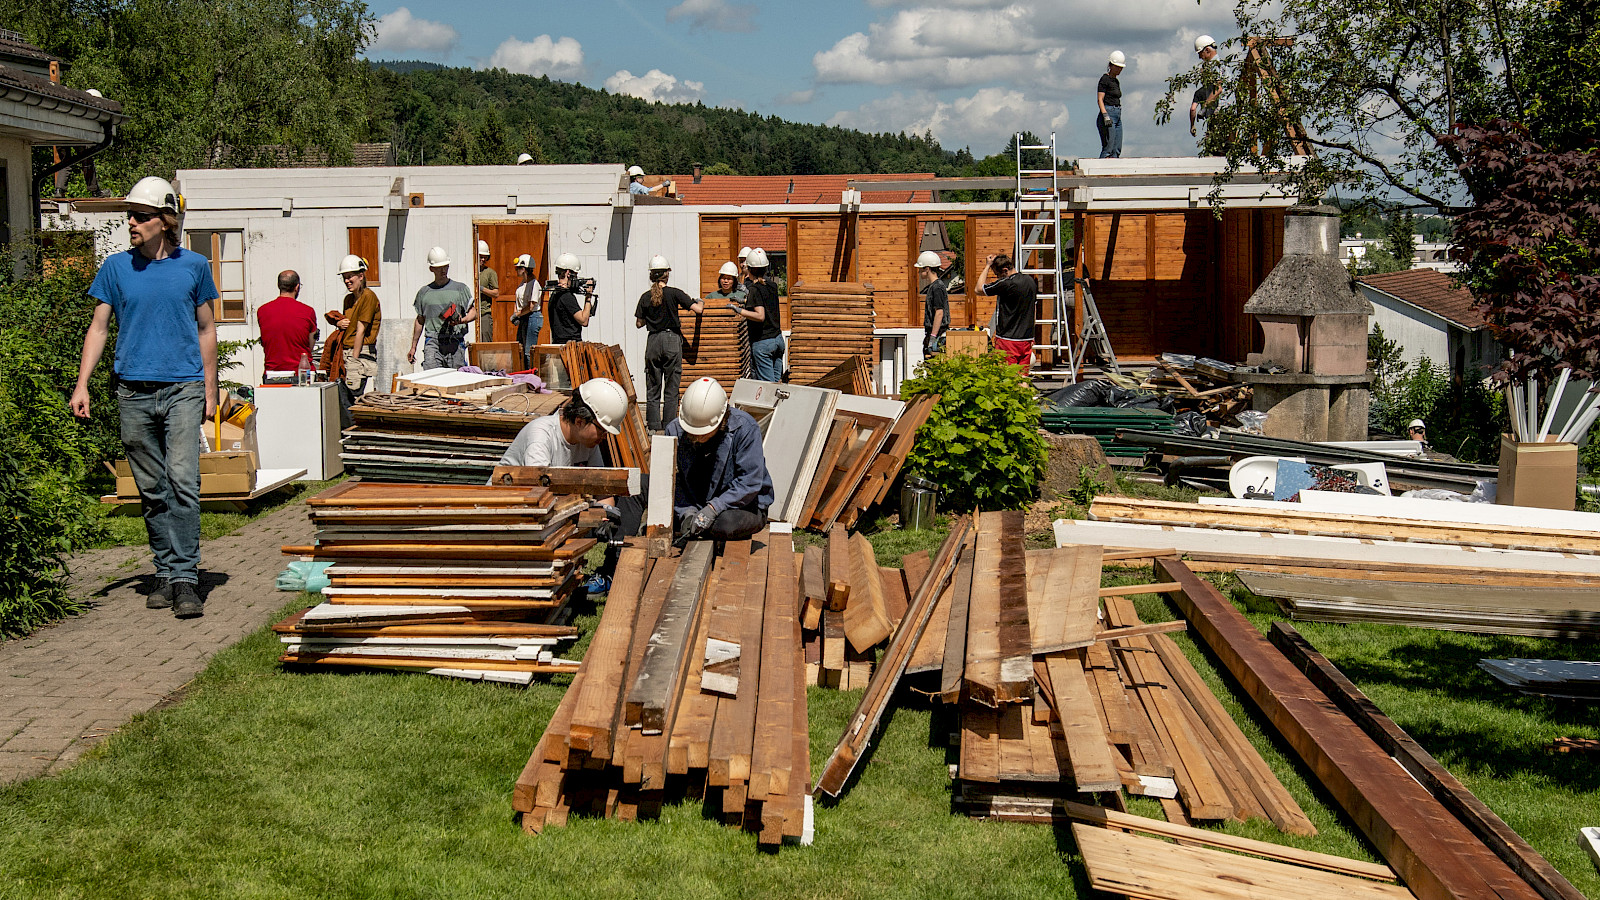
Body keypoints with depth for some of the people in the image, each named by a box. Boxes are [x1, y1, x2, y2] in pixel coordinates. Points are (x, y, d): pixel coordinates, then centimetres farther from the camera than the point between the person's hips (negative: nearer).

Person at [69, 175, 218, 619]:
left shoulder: (193, 266, 5)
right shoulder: (116, 267, 8)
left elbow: (206, 329, 13)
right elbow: (99, 327, 9)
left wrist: (209, 390, 11)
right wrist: (82, 384, -1)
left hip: (183, 388, -2)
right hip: (134, 391, 2)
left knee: (182, 480, -14)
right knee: (152, 490, 7)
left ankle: (186, 578, -12)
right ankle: (166, 574, 17)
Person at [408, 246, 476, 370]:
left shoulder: (460, 288, 9)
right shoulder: (424, 292, 15)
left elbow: (473, 312, 8)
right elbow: (420, 321, 21)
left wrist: (461, 320, -15)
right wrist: (413, 347, 21)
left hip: (455, 342, 0)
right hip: (432, 342, 1)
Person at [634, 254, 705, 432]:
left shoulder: (645, 297, 1)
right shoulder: (674, 293, -7)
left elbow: (639, 323, 6)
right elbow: (698, 310, -10)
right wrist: (701, 303, 13)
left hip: (653, 341, 2)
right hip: (672, 340, -2)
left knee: (652, 389, 8)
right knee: (671, 388, 3)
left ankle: (653, 426, 6)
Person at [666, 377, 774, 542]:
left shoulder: (745, 428, -21)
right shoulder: (675, 430, -10)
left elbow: (749, 483, -22)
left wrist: (714, 508, -30)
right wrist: (687, 512, -24)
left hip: (743, 505, -4)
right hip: (694, 503, 4)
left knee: (726, 524, -37)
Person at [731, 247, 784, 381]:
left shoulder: (754, 289, -14)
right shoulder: (771, 285, 9)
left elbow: (760, 316, -24)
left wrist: (740, 311, -21)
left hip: (762, 342, -8)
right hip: (777, 338, 8)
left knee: (767, 384, -6)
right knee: (777, 382, 11)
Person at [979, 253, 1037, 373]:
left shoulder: (1006, 284, -16)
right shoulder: (1030, 281, 9)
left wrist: (987, 266, 2)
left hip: (1008, 338, -7)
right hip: (1026, 338, 7)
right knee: (1023, 375, 7)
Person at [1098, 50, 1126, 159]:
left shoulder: (1116, 81, 19)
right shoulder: (1105, 79, -6)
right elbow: (1099, 99, -13)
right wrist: (1105, 115, -23)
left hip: (1117, 114, 9)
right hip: (1108, 113, -9)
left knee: (1117, 150, 4)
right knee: (1108, 148, -14)